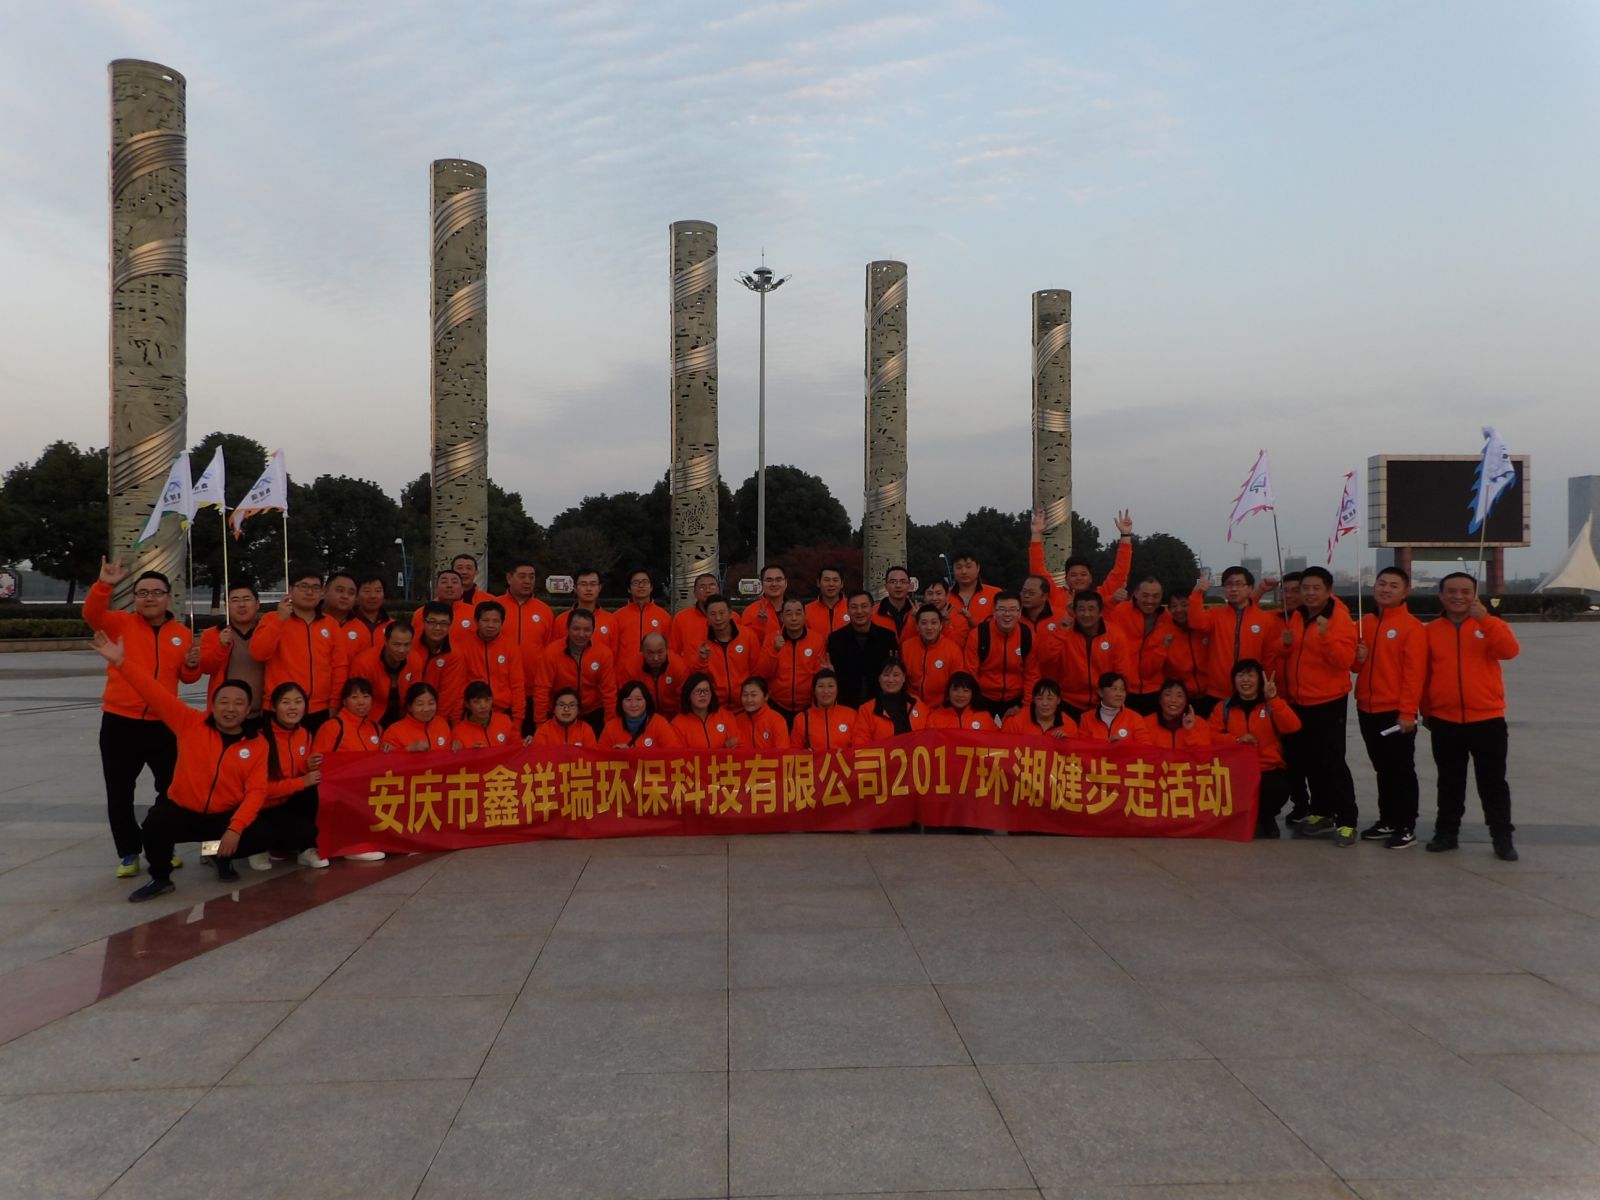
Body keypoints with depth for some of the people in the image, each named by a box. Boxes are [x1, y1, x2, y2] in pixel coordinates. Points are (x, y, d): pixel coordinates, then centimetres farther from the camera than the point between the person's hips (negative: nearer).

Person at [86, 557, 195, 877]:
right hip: (120, 722, -2)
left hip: (163, 724, 2)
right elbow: (92, 615, -22)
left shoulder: (182, 633, 5)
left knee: (171, 789, 9)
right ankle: (128, 852, 19)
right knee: (119, 792, 5)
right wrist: (104, 585, -38)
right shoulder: (121, 623, -2)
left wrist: (193, 665, -8)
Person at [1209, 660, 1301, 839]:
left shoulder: (1272, 705, 6)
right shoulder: (1224, 707, 10)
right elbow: (1212, 735, 2)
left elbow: (1292, 727, -12)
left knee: (1278, 790, -34)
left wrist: (1273, 699, -24)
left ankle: (1264, 818, 4)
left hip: (1270, 769, 0)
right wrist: (1237, 739, -15)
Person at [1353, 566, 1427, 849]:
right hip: (1367, 709, 7)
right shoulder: (1365, 623, 11)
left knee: (1402, 770, 1)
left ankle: (1406, 828, 9)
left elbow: (1414, 672, -14)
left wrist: (1408, 712, -18)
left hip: (1396, 712, -6)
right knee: (1382, 769, 15)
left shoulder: (1411, 626, -9)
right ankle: (1387, 821, 25)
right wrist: (1358, 658, -4)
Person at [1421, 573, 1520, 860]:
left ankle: (1502, 837, 14)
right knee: (1450, 782, 12)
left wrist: (1484, 618, -28)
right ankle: (1446, 832, 22)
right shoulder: (1430, 631, 4)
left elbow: (1509, 650, -20)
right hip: (1445, 722, 2)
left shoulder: (1489, 625, 0)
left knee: (1493, 782, 5)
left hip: (1487, 720, -2)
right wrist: (1426, 711, 10)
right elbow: (1423, 674, 9)